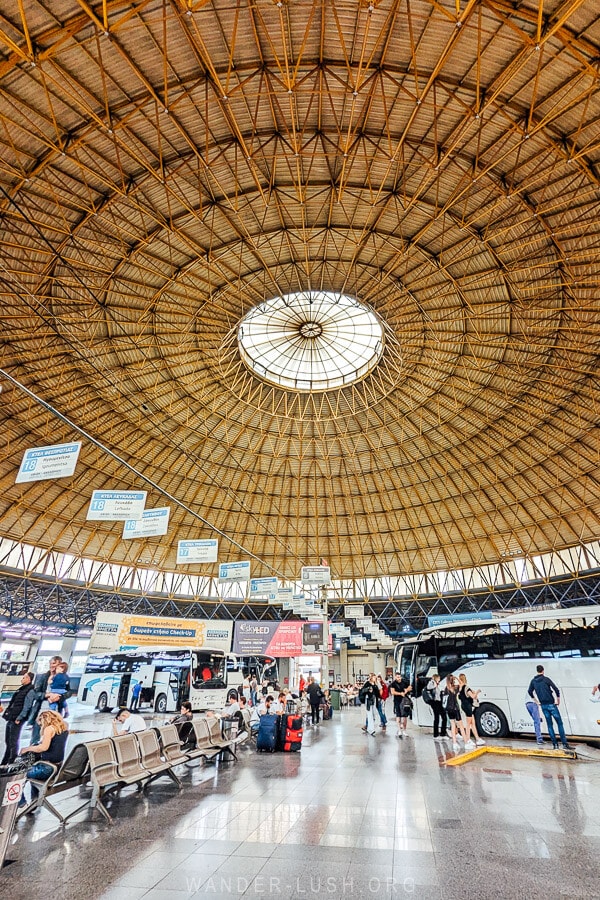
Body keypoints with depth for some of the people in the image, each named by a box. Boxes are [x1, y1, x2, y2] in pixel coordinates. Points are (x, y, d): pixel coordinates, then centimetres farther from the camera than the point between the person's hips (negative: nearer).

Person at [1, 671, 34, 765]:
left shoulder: (30, 691, -14)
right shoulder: (21, 689, 16)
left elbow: (27, 707, -20)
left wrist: (19, 718, -22)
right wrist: (7, 713, 14)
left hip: (17, 719, -9)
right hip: (11, 718, 9)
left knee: (13, 742, -3)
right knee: (8, 741, 16)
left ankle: (11, 763, 7)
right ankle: (4, 763, 27)